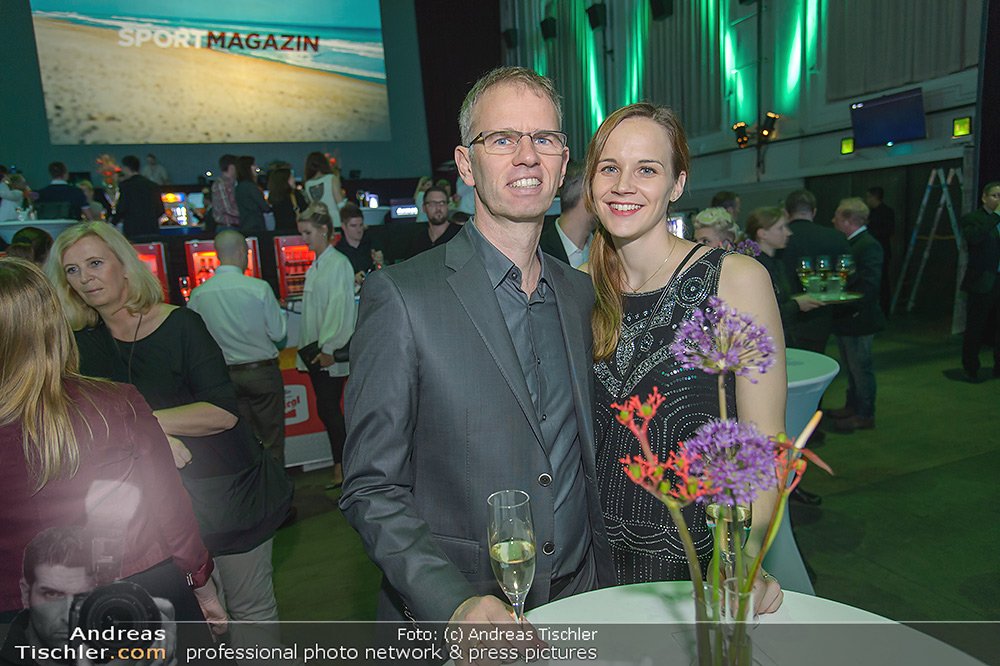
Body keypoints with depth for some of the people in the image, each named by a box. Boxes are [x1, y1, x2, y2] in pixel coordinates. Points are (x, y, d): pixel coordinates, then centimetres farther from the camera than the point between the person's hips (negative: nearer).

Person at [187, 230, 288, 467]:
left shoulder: (199, 294, -4)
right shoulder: (259, 288, -14)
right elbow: (279, 334, -8)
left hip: (226, 374, 4)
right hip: (262, 371, -3)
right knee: (272, 439, 8)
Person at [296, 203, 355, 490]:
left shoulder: (338, 263, -10)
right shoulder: (315, 266, 16)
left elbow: (340, 308, -16)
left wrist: (329, 348, -18)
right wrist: (308, 348, 14)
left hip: (331, 351, -8)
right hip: (315, 350, 8)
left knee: (328, 408, -6)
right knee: (327, 409, 10)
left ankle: (342, 469, 5)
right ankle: (341, 468, 19)